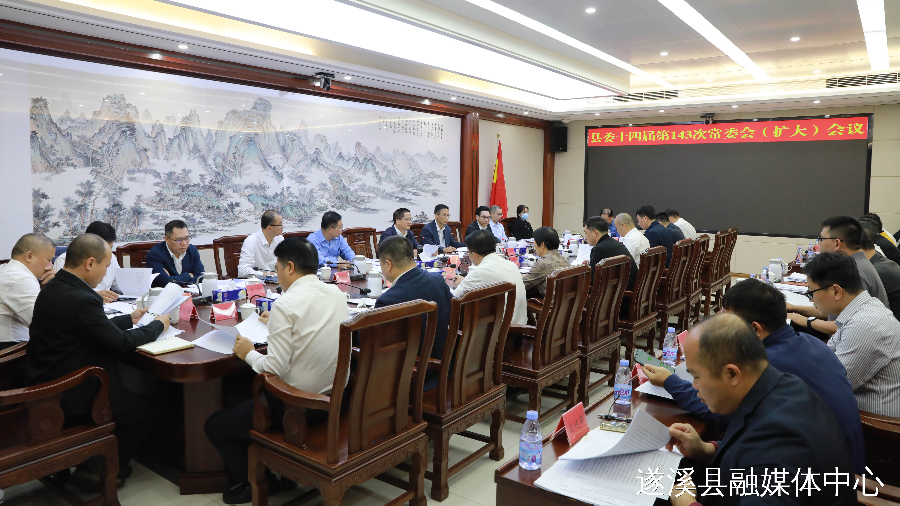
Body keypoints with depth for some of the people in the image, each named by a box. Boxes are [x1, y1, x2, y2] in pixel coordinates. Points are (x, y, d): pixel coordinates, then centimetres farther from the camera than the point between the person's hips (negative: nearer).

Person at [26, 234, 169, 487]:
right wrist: (158, 325, -6)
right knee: (146, 410, 5)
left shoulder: (52, 288, 3)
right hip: (67, 399, -10)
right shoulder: (80, 299, -28)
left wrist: (129, 319, 22)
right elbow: (121, 344, -21)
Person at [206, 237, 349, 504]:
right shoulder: (337, 294, 1)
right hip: (336, 399, 8)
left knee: (215, 426, 11)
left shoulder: (286, 305, -21)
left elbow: (274, 369, -22)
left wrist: (248, 353, -4)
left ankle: (253, 484, 25)